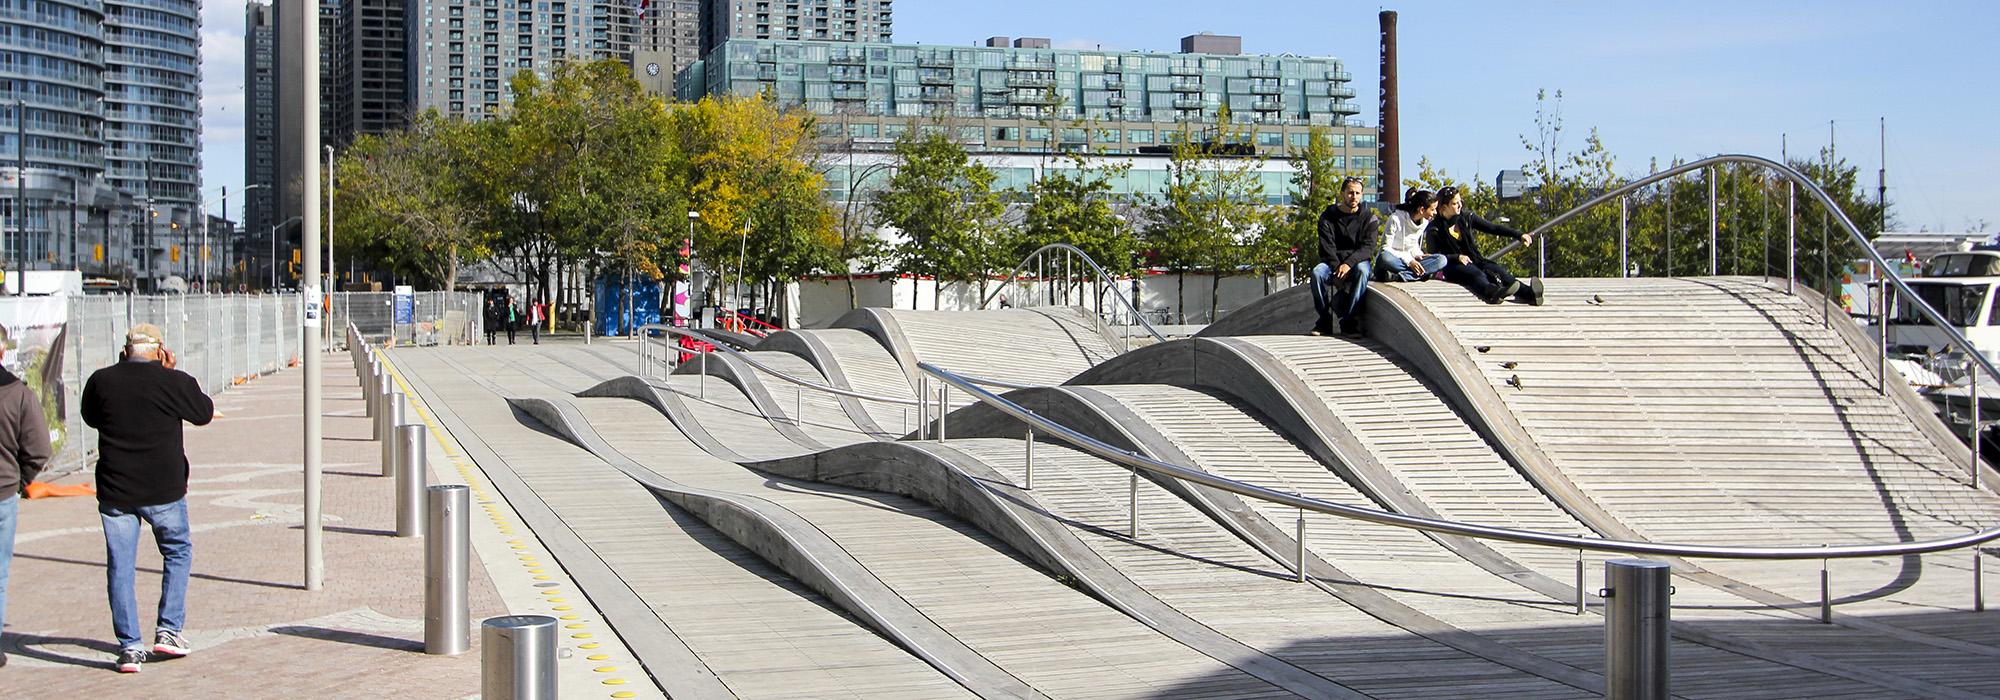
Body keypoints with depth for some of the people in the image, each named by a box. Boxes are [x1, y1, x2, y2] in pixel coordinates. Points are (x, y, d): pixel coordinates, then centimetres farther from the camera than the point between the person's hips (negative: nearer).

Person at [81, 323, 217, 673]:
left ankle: (130, 646, 6)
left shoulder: (101, 381, -1)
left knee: (120, 566, 7)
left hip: (114, 491, 2)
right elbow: (204, 413, 9)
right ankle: (168, 630, 12)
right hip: (164, 489, -2)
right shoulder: (174, 382, -8)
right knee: (178, 552, 19)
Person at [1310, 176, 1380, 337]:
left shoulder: (1368, 217, 1)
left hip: (1359, 261, -1)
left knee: (1362, 270, -36)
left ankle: (1350, 323, -33)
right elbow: (1326, 248, -6)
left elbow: (1368, 247, -10)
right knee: (1317, 272, -30)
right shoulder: (1328, 216, 2)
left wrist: (1349, 263, -26)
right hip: (1333, 262, 1)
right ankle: (1324, 321, -21)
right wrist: (1337, 268, -23)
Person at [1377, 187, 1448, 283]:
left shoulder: (1424, 221, 7)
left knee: (1442, 259, -21)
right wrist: (1409, 261, -23)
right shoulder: (1396, 219, -14)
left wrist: (1418, 255, -6)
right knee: (1385, 257, -42)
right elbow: (1385, 247, -15)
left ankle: (1398, 276, -34)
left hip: (1410, 262, 6)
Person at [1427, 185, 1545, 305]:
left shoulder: (1466, 218, 11)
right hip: (1453, 266, -5)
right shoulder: (1435, 229, -2)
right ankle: (1493, 292, -72)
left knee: (1497, 270, -26)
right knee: (1476, 274, -37)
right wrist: (1457, 257, -20)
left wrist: (1519, 235, -2)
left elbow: (1493, 228, 8)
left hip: (1474, 261, 5)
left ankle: (1528, 293, -53)